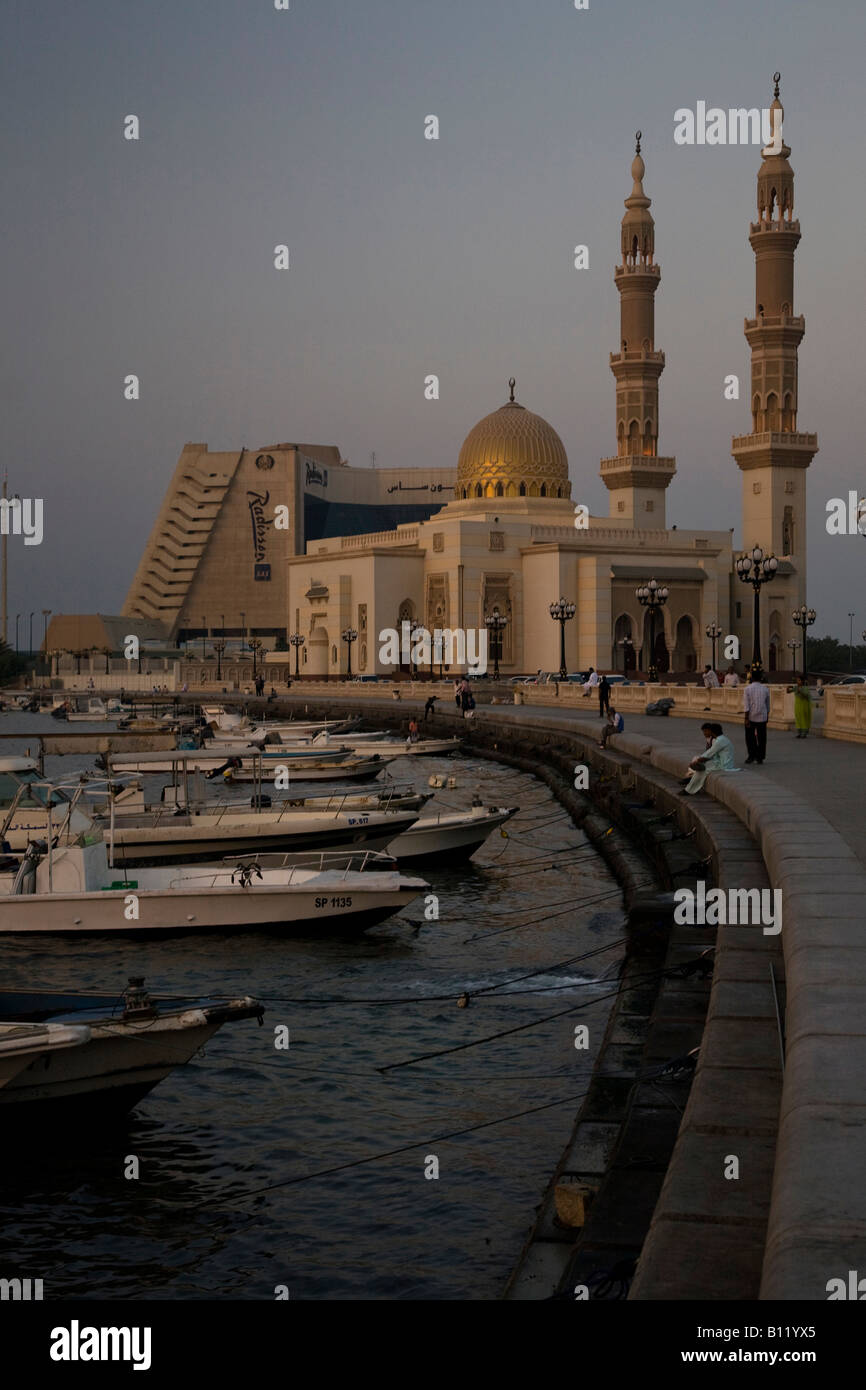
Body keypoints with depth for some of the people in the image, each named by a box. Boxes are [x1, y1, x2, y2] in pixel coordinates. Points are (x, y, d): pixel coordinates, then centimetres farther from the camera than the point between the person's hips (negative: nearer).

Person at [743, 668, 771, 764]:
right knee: (761, 737, 6)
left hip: (751, 717, -2)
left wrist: (746, 718, -10)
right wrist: (767, 715, 20)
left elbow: (746, 705, -11)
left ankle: (752, 756, 11)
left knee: (750, 737, 10)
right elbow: (768, 704, 8)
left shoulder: (747, 689, -7)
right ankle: (760, 757, 8)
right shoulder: (765, 689, 1)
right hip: (762, 717, 2)